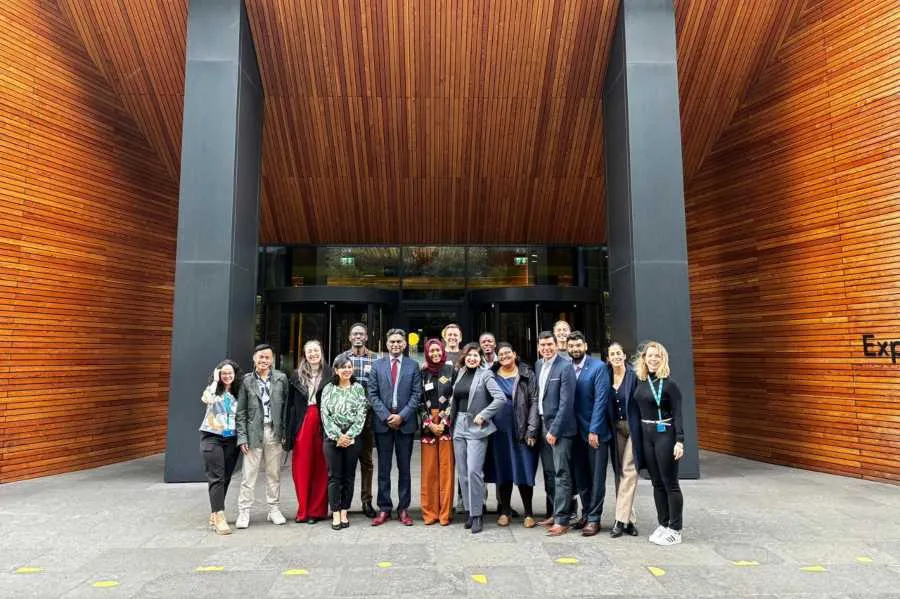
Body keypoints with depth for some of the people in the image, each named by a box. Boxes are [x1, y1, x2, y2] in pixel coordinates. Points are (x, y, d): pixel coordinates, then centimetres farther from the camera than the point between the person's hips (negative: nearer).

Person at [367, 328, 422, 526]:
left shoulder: (413, 365, 3)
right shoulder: (377, 365, 5)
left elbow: (416, 394, -1)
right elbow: (373, 394, 1)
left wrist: (402, 416, -11)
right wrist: (386, 416, -9)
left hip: (405, 422, -1)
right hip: (383, 422, 1)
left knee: (404, 468, 8)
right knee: (384, 468, 8)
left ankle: (403, 508, 17)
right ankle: (384, 509, 17)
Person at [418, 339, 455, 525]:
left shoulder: (451, 370, 3)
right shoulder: (422, 373, 8)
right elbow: (420, 401, 5)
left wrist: (443, 422, -9)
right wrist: (429, 424, -5)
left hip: (446, 424, -2)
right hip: (427, 426, 2)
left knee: (446, 468, 0)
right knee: (429, 469, 3)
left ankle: (445, 512, 8)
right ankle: (429, 512, 12)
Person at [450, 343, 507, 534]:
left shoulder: (485, 375, -6)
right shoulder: (459, 373, 11)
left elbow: (501, 398, -15)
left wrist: (483, 415, -15)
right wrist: (452, 421, 7)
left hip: (476, 427, -6)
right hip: (459, 426, 6)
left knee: (474, 471, -10)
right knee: (462, 472, 9)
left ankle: (476, 515, 2)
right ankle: (468, 511, 22)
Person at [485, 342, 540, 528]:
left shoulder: (527, 375, 2)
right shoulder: (492, 375, 9)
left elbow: (534, 402, -3)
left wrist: (531, 430, -10)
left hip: (521, 431, -2)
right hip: (499, 431, 2)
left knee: (524, 470, 0)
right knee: (502, 471, 8)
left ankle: (529, 513, 14)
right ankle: (505, 511, 21)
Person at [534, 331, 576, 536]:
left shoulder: (565, 366, -12)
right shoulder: (537, 365, 10)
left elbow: (566, 402, -16)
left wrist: (554, 430, -16)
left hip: (560, 427, -7)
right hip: (542, 425, 7)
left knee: (561, 473, -3)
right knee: (548, 472, 14)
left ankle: (562, 520, 4)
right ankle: (553, 513, 26)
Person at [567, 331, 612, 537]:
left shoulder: (598, 367, -10)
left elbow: (601, 400, -14)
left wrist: (594, 430, -17)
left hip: (596, 431, -4)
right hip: (576, 431, 5)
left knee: (596, 477, 4)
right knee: (580, 477, 14)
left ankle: (594, 519, 14)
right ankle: (586, 514, 28)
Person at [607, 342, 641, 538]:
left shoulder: (634, 376, -9)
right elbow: (604, 405, 8)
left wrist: (641, 430, -12)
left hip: (632, 426, -5)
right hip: (615, 428, 5)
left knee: (629, 471, -7)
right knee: (619, 472, 9)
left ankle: (621, 519, -2)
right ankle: (628, 518, 19)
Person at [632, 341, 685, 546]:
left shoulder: (668, 383, -9)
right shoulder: (640, 381, 5)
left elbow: (677, 414, -11)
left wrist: (679, 441, -16)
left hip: (665, 434, -5)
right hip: (645, 435, 5)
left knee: (670, 483, 2)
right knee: (657, 482, 13)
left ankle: (675, 530, 13)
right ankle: (663, 524, 24)